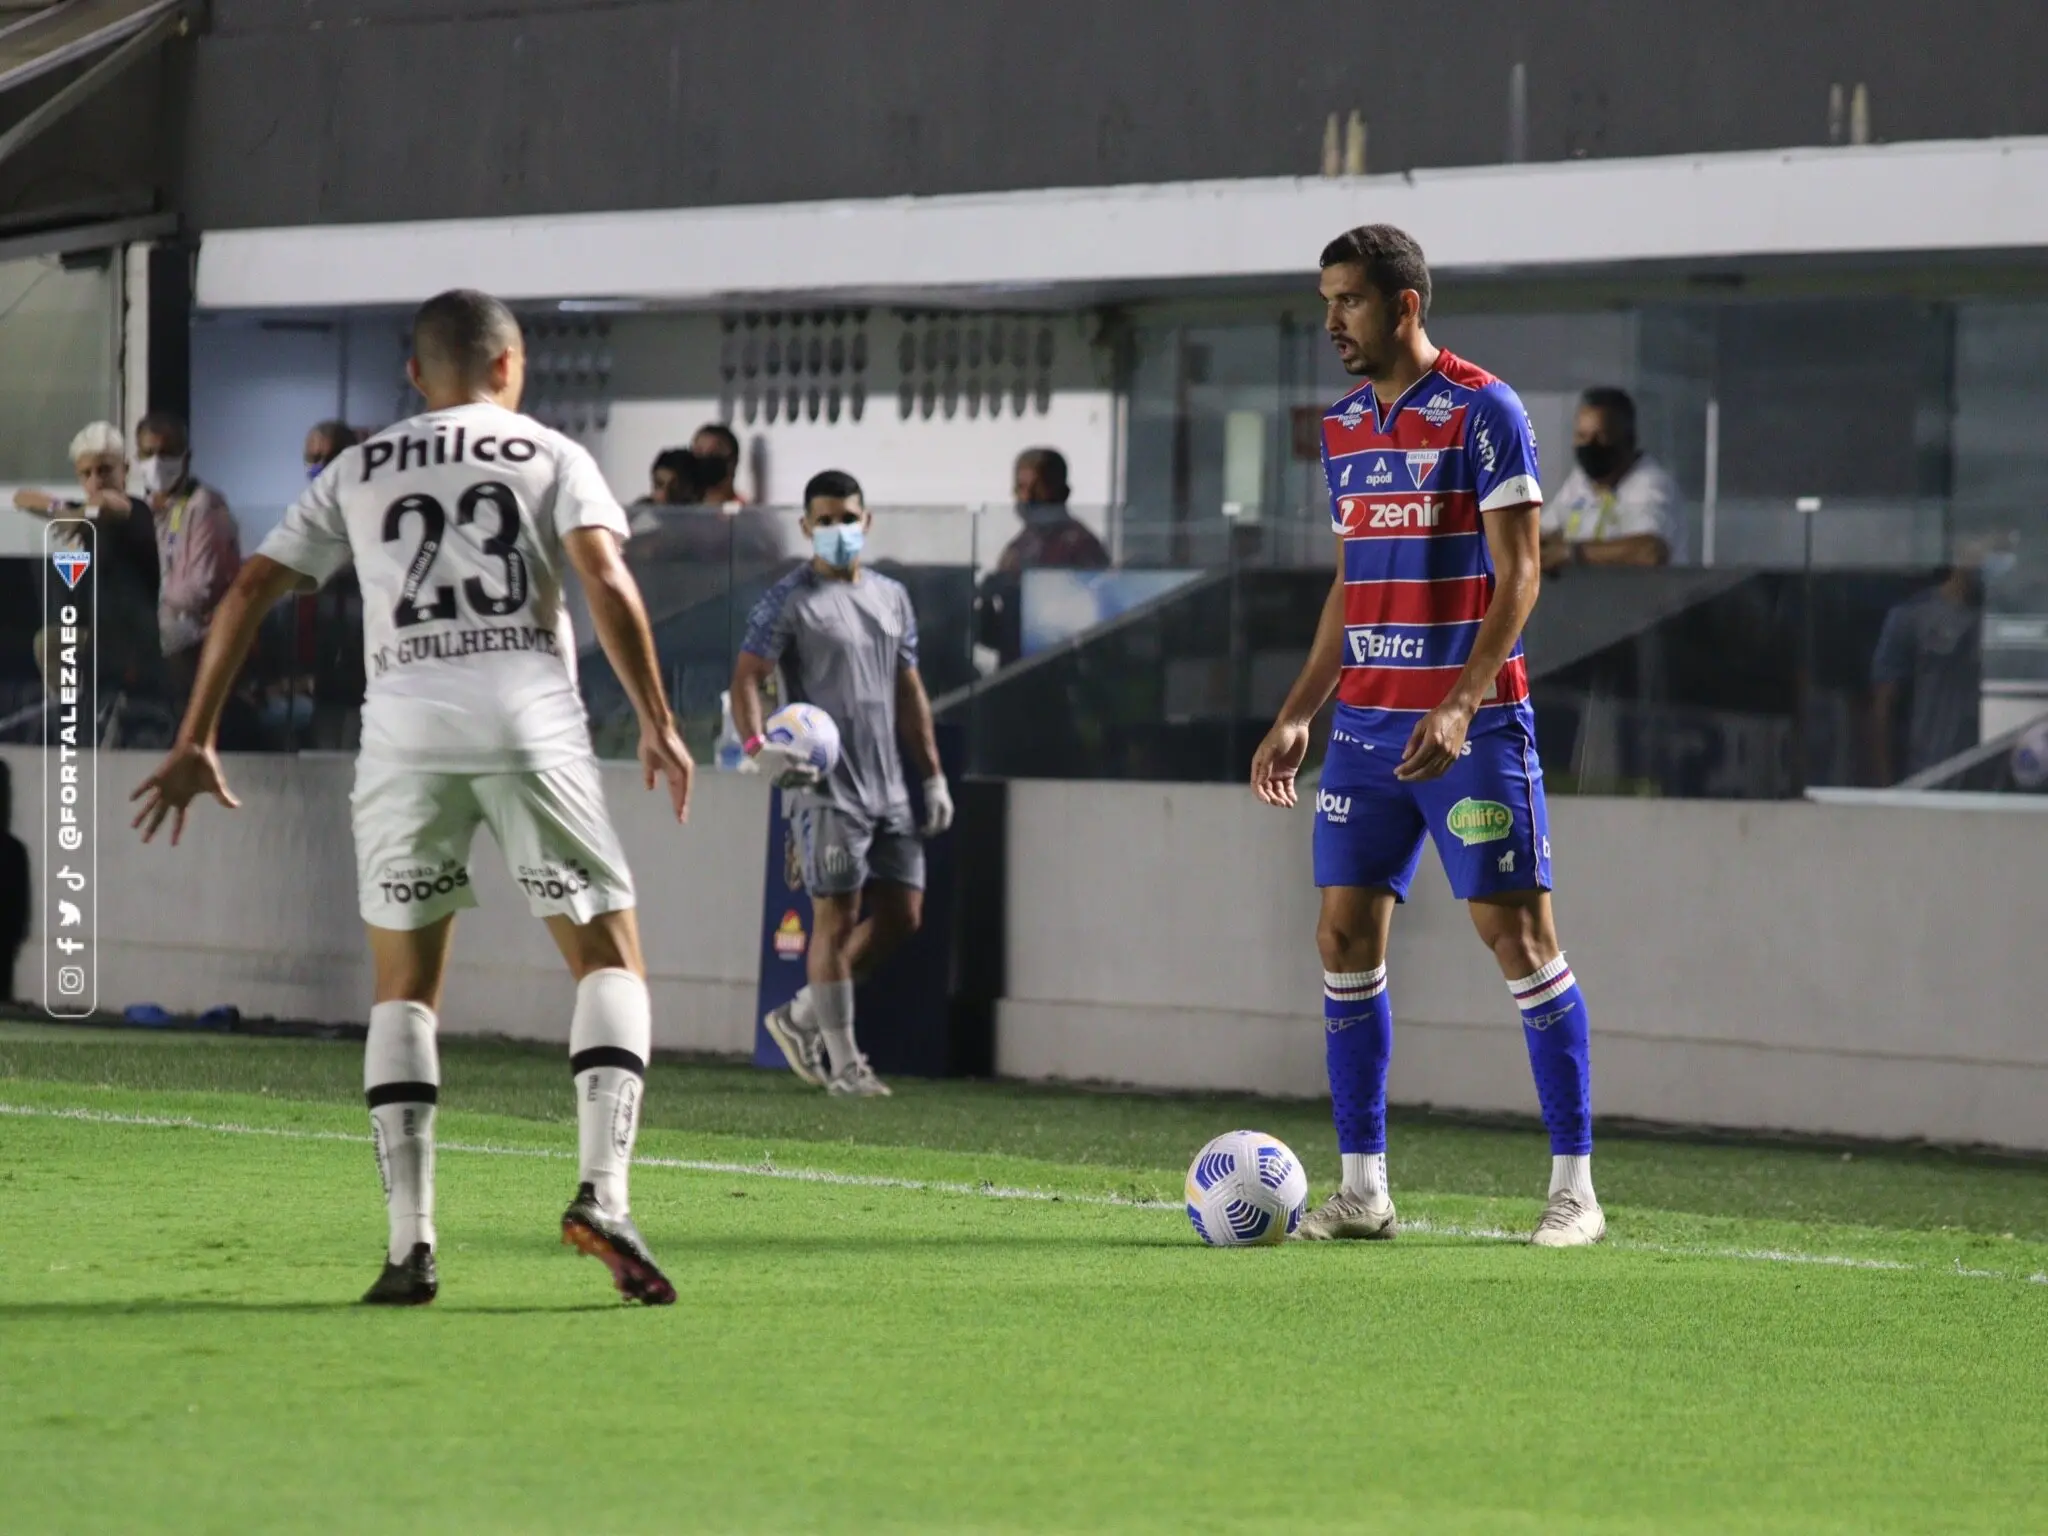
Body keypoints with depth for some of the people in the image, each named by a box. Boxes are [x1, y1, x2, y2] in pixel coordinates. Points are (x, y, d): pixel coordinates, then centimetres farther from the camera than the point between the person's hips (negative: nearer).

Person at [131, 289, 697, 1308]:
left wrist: (195, 742, 17)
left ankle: (410, 1243, 0)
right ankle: (601, 1194, -14)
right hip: (529, 714, -2)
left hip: (404, 723, 2)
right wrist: (657, 724, 0)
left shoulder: (357, 473, 20)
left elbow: (251, 591, 14)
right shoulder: (552, 458, 13)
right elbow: (607, 583, -4)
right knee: (610, 959, 6)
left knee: (404, 987, 12)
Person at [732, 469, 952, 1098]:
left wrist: (933, 775, 17)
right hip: (826, 786, -7)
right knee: (837, 916, -6)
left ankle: (800, 1018, 17)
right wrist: (758, 747, -26)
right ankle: (843, 1062, -1)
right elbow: (746, 678, -9)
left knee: (902, 914, 5)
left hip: (887, 786, 7)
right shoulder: (790, 600, -3)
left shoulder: (891, 597, 17)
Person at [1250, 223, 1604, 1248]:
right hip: (1366, 723, 7)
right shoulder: (1343, 428, 14)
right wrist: (1298, 713, 14)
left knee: (1517, 934, -7)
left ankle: (1574, 1187, -2)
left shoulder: (1481, 410, -7)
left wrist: (1461, 705, -21)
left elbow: (1517, 576, -12)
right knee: (1345, 936, 1)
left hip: (1470, 727, -7)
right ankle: (1363, 1187, 6)